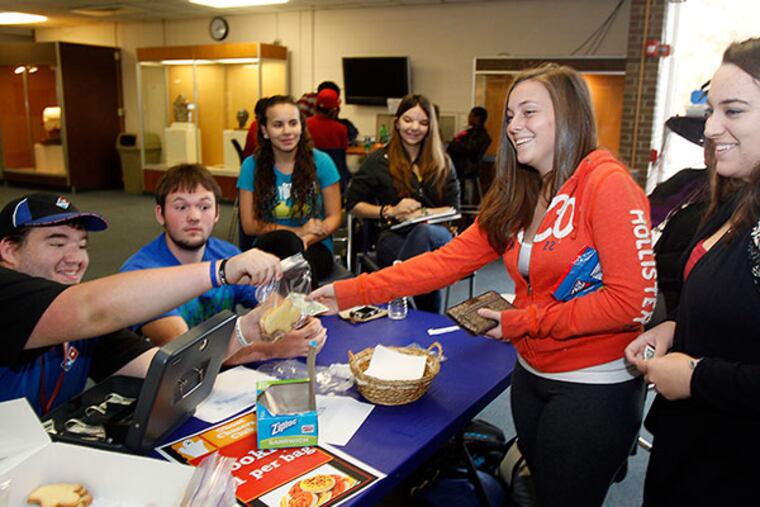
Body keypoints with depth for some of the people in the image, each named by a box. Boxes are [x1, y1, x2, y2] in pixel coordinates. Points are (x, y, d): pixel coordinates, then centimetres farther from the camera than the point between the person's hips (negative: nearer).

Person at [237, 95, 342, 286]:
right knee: (285, 240, -36)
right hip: (270, 248, 1)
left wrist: (306, 240, -18)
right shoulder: (251, 166, 4)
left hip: (315, 247, -1)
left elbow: (334, 217, 4)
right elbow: (249, 224, 2)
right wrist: (297, 232, -11)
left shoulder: (321, 162, 2)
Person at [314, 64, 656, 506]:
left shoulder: (608, 184, -17)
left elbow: (635, 301, -21)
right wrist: (351, 292, -10)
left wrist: (523, 321, -17)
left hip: (595, 386, -7)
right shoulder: (518, 195, 4)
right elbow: (449, 260, -3)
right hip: (532, 373, 7)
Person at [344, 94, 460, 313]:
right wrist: (390, 211, -6)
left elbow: (453, 208, 11)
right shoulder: (379, 160, 11)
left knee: (424, 232, -39)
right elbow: (353, 203, 9)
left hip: (436, 232, 2)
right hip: (394, 236, -2)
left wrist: (421, 213, -9)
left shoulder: (442, 163, 17)